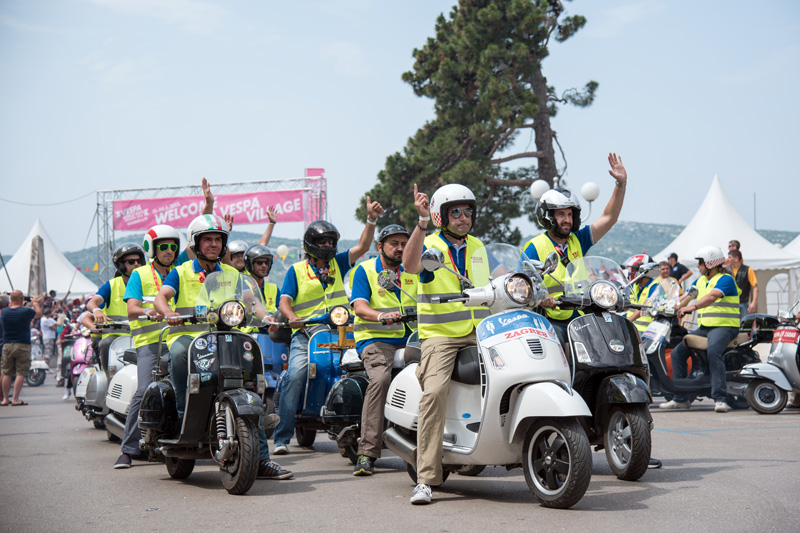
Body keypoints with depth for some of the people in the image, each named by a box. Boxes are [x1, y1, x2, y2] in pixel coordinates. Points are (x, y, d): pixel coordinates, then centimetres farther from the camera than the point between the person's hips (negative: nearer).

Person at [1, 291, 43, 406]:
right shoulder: (26, 311, -10)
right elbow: (39, 313, 10)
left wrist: (11, 304, 35)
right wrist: (35, 303, 28)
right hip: (23, 345, -4)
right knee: (21, 373, -1)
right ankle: (15, 399, -4)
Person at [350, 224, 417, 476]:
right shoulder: (365, 270, 6)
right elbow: (359, 306, -9)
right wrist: (382, 316, -30)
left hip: (410, 339, 4)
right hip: (376, 339, -4)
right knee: (380, 379, -32)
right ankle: (367, 453, -31)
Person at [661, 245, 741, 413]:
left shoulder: (725, 279, -9)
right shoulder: (701, 280, 19)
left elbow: (713, 296, -27)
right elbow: (687, 295, 18)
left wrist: (693, 306, -43)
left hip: (724, 326, -9)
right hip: (703, 327, 9)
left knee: (713, 352, -36)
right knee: (677, 352, -1)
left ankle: (720, 399, -38)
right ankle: (680, 399, 4)